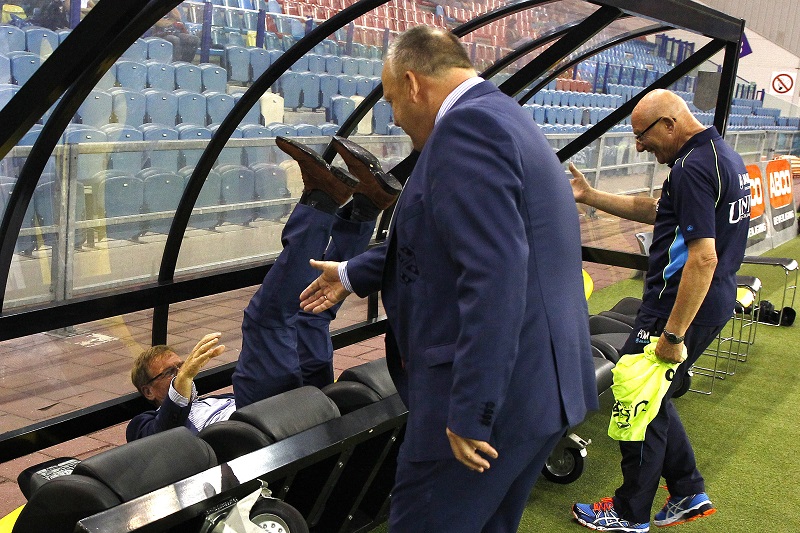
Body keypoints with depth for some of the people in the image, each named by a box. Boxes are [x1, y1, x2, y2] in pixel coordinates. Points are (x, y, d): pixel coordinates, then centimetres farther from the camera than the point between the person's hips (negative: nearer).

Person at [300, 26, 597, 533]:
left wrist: (470, 412, -24)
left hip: (494, 396, -10)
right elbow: (436, 238, 27)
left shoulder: (467, 125, -17)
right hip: (543, 386, 10)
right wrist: (352, 274, 35)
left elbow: (494, 275, -27)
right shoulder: (503, 117, 17)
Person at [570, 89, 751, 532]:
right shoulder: (724, 156, 12)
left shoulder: (694, 167, -21)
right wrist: (590, 196, 18)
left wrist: (673, 334, -25)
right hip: (715, 302, 10)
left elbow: (703, 258, -27)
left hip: (684, 307, -10)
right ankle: (689, 495, 29)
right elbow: (657, 211, 21)